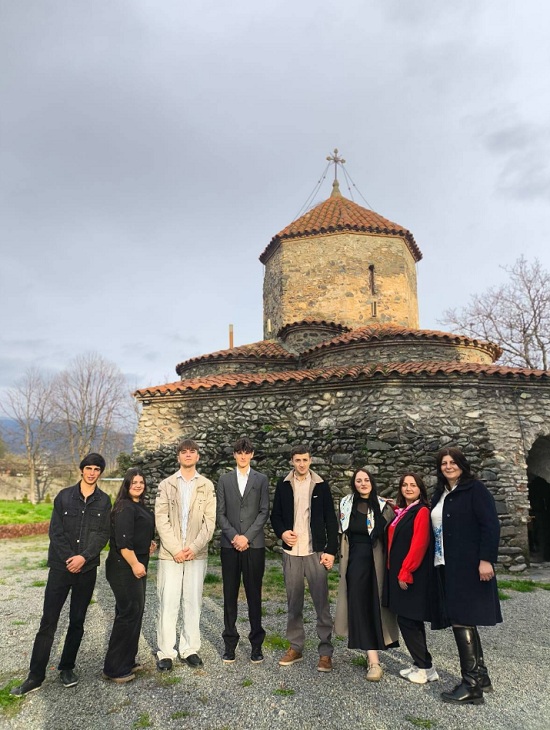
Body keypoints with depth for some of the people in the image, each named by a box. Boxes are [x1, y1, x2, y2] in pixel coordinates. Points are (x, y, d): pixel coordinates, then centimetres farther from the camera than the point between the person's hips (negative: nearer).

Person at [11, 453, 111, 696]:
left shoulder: (104, 501, 0)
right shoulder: (64, 496, -1)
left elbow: (102, 535, -4)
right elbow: (55, 531, -3)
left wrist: (84, 557, -16)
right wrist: (70, 559, -11)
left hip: (87, 569, 1)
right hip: (61, 567, -1)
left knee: (77, 621, 11)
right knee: (48, 622, 2)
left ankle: (67, 667, 28)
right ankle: (35, 676, 15)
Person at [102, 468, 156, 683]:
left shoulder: (140, 506, 13)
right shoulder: (125, 507, -17)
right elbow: (122, 541, -23)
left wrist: (149, 543, 7)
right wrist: (135, 564, -23)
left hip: (136, 566, 10)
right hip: (124, 567, -10)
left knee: (135, 612, 16)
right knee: (128, 613, -4)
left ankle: (127, 661, 29)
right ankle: (115, 669, 8)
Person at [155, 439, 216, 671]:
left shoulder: (207, 486, 5)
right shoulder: (166, 485, 5)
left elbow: (210, 521, 0)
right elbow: (161, 519, -1)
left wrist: (194, 547, -10)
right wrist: (175, 549, -9)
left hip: (196, 554, 0)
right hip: (170, 553, 0)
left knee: (193, 603, 6)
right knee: (168, 603, 1)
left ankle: (190, 650, 19)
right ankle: (165, 653, 13)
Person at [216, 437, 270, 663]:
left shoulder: (261, 479, 5)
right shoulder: (224, 480, 7)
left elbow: (264, 512, -1)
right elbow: (220, 513, 4)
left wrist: (247, 537, -9)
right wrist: (233, 536, -8)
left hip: (254, 545, -1)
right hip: (229, 545, 1)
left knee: (254, 595, 5)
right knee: (230, 595, 7)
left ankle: (256, 644, 17)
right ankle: (230, 643, 19)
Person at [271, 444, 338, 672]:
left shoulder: (321, 485, 0)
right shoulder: (283, 485, 3)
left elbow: (331, 520, 1)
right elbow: (275, 515, 10)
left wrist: (331, 550, -5)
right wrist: (282, 532, -9)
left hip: (316, 552, -2)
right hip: (291, 552, 2)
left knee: (321, 602, 1)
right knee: (293, 603, 11)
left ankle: (325, 651, 13)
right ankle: (295, 647, 25)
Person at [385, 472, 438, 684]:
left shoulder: (422, 512, -13)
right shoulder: (400, 512, 11)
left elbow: (418, 545, -19)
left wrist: (405, 572, -19)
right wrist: (396, 571, 10)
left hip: (412, 575, -8)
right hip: (398, 573, 8)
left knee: (407, 620, -3)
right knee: (410, 621, 14)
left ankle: (425, 668, 10)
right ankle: (420, 665, 25)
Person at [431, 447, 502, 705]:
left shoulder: (475, 489, -5)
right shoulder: (440, 494, 15)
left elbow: (491, 526, -12)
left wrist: (486, 559, -19)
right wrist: (439, 564, 12)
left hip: (468, 567, -7)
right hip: (446, 567, 8)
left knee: (462, 619, -7)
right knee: (461, 620, 13)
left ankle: (471, 685, 2)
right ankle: (480, 677, 26)